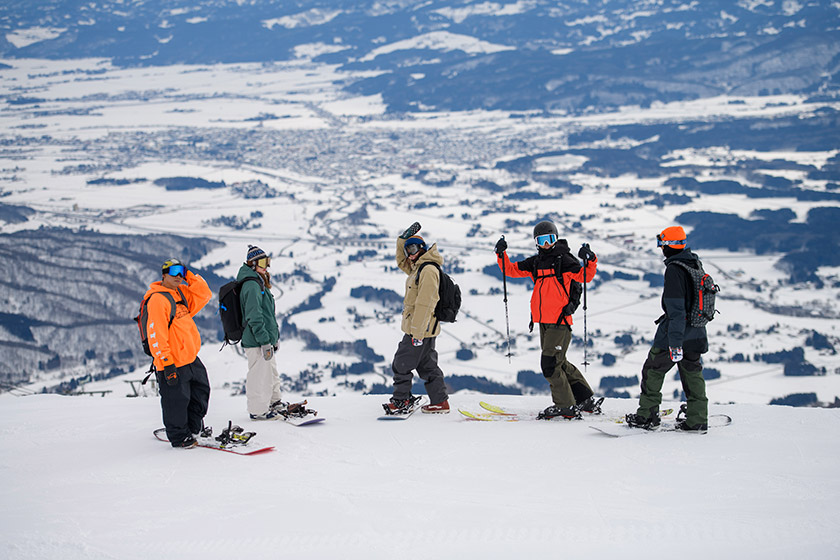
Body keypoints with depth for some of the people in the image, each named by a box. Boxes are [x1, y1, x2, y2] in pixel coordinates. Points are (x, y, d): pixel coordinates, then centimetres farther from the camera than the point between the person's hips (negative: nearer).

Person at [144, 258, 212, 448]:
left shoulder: (181, 293, 11)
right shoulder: (158, 300, -16)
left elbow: (204, 295, 11)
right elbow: (156, 334, -20)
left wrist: (190, 276, 1)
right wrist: (166, 362, -23)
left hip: (191, 357, 9)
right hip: (173, 362, -9)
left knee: (200, 390, 19)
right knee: (177, 400, 1)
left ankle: (193, 427, 33)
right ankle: (179, 436, 15)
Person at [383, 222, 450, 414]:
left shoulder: (428, 270, -18)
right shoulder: (418, 267, 13)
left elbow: (425, 304, -23)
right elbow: (402, 262, 33)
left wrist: (417, 333, -25)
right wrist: (403, 239, 16)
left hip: (421, 328, -10)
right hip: (425, 329, 10)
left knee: (401, 364, -2)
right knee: (427, 365, 13)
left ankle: (401, 401, 6)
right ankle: (440, 402, 16)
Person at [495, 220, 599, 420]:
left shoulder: (563, 260, -5)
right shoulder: (535, 262, 14)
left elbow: (585, 276, -15)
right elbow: (511, 270, 15)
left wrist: (590, 261, -32)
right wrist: (501, 254, 0)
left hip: (560, 321, -8)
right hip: (543, 321, 8)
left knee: (550, 364, -11)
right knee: (559, 363, 13)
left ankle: (565, 405, -3)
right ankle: (586, 400, 22)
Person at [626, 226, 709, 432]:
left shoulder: (674, 270, -19)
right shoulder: (695, 264, 8)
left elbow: (676, 309, -23)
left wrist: (675, 343, -24)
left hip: (676, 330, -8)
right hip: (695, 333, 8)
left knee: (653, 370, 4)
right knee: (692, 374, 12)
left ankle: (647, 415, 7)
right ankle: (697, 419, 11)